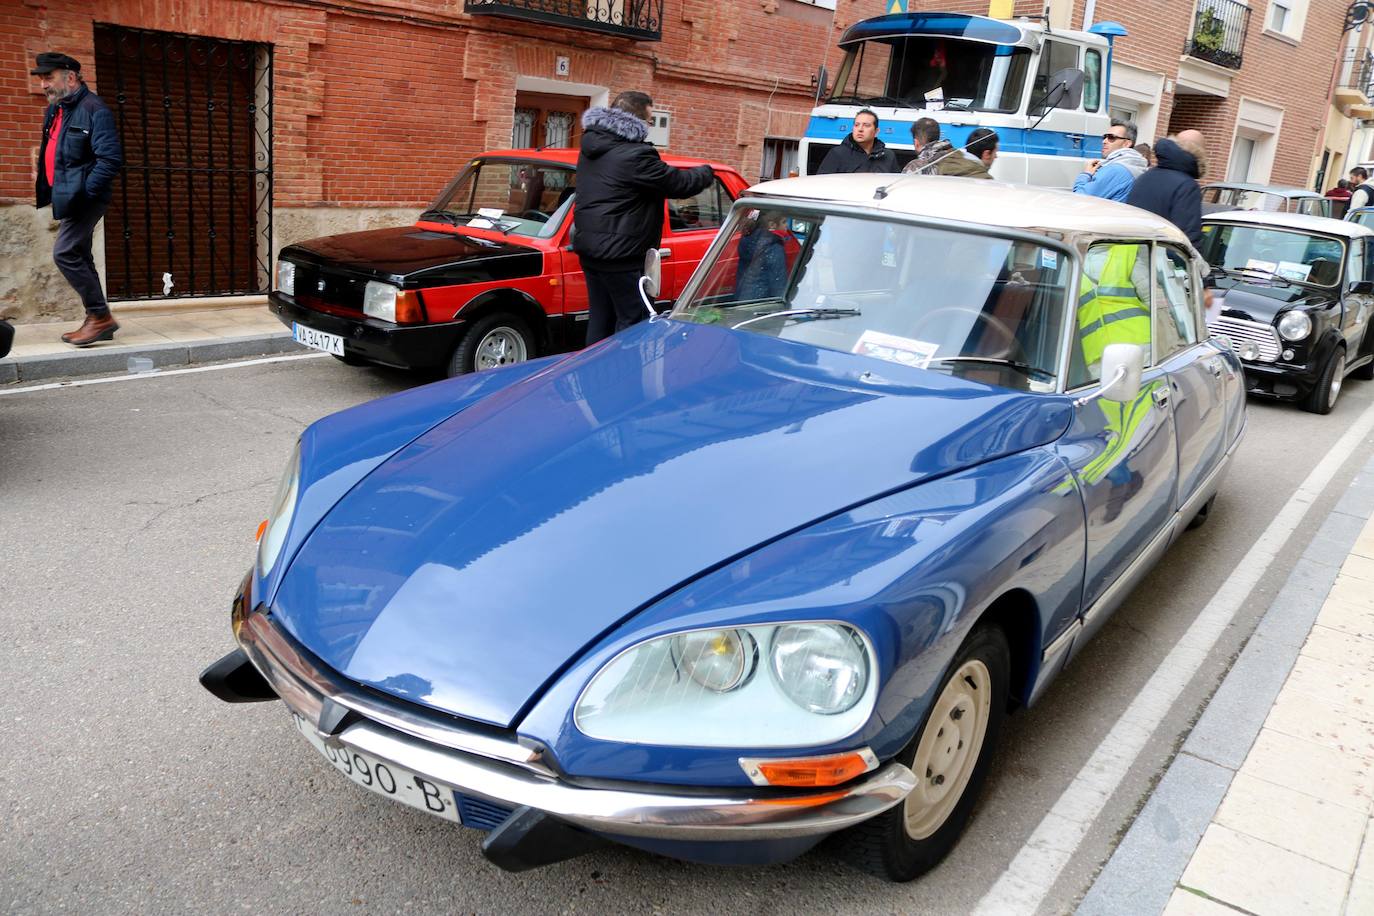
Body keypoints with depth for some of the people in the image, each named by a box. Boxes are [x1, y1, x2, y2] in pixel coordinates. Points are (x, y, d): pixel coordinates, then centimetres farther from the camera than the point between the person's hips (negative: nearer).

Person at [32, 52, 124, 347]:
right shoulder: (55, 110, 15)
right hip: (69, 197, 10)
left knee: (65, 254, -14)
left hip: (85, 198, -10)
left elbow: (111, 159, -21)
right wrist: (41, 179, 13)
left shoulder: (94, 110, -14)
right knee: (79, 256, 11)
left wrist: (84, 192, -21)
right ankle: (97, 322, 16)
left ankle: (100, 315, -6)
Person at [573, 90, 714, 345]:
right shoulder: (635, 155, -19)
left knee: (600, 317, 16)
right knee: (632, 322, -3)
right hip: (621, 254, -9)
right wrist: (706, 172, 6)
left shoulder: (591, 149, 9)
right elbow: (679, 184, -12)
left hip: (589, 247, 9)